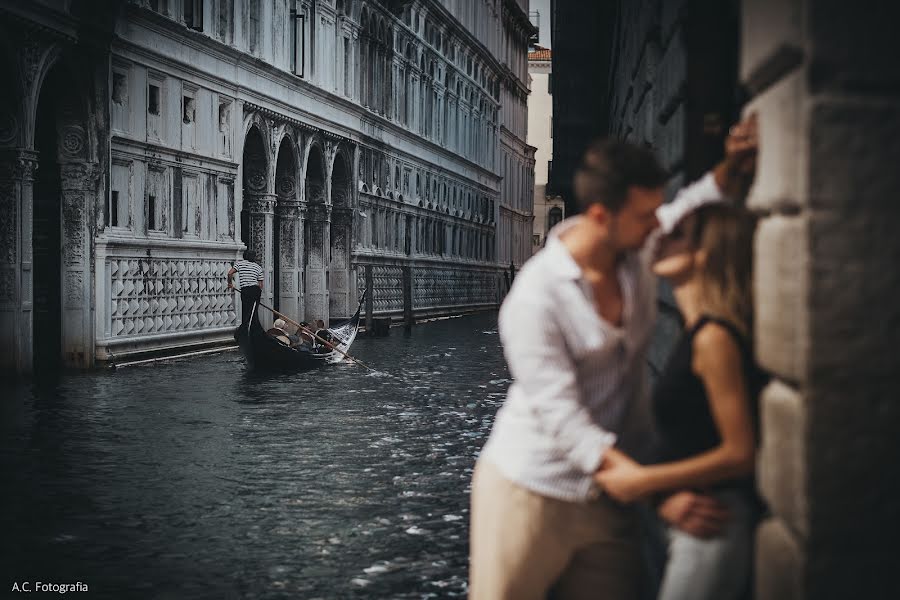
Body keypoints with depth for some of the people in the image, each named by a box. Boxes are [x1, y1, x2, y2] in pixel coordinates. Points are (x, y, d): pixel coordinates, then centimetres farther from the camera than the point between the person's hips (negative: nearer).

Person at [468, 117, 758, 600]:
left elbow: (695, 208, 20)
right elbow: (561, 418, -26)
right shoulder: (534, 298, -22)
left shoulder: (641, 254, -2)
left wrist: (730, 166, -4)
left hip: (607, 493, 6)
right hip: (532, 492, -6)